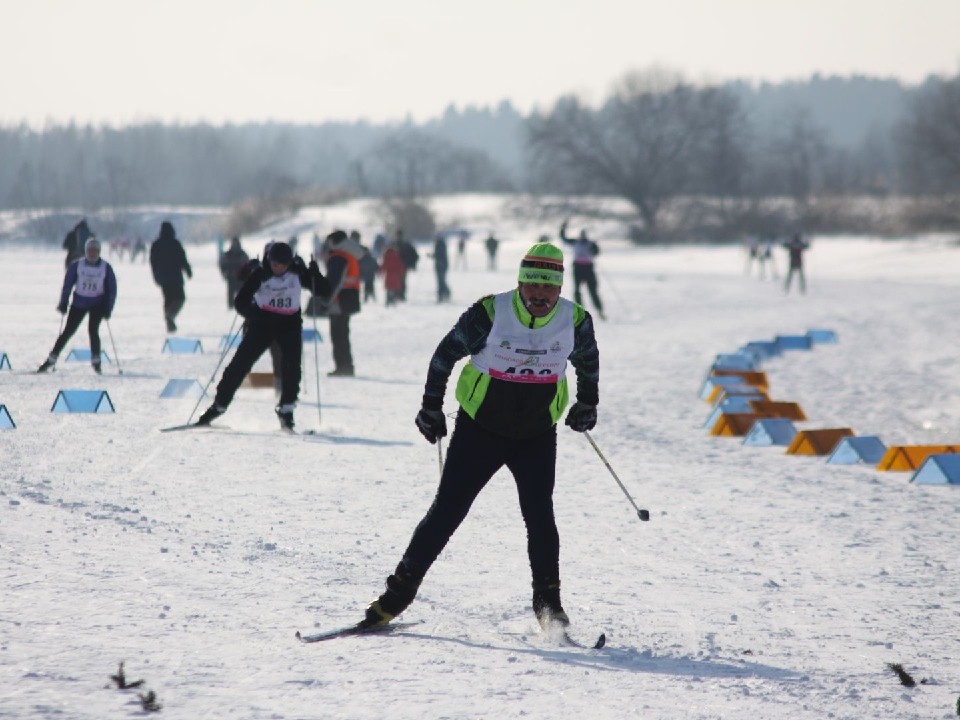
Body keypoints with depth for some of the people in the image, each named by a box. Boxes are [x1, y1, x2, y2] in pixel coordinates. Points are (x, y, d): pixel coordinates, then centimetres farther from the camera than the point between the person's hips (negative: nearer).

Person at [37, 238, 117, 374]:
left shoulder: (106, 268, -6)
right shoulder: (77, 265, -7)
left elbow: (112, 290, -2)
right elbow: (67, 284, -2)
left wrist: (108, 309, -8)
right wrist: (63, 304, -5)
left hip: (97, 304, -1)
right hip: (79, 303, 1)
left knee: (93, 331, -16)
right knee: (68, 331, 1)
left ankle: (96, 362, 0)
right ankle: (51, 360, 8)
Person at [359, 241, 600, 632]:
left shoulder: (575, 321, -8)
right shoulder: (490, 313, -17)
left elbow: (588, 360, 16)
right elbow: (445, 354, -3)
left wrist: (588, 405, 21)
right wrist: (431, 406, 2)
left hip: (537, 436, 2)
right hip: (480, 429, -2)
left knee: (539, 516, -10)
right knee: (447, 512, -2)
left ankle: (548, 603, 3)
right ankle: (399, 592, 6)